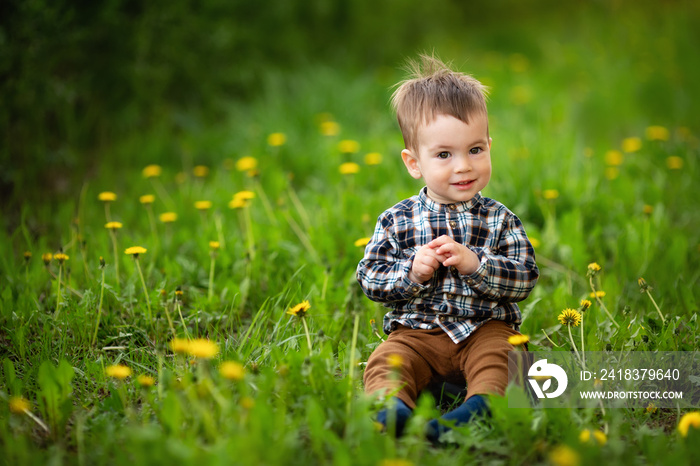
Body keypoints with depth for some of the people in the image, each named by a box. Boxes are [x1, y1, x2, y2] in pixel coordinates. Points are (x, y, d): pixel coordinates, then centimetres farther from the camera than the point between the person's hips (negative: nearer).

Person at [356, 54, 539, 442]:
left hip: (484, 327, 0)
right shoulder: (396, 221, 4)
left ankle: (481, 404, -47)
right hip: (416, 331, 0)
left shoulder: (500, 220, 4)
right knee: (385, 361, -26)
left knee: (498, 355, -30)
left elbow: (525, 279, -4)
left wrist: (474, 264, -19)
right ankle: (391, 405, -47)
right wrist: (413, 271, -17)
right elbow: (369, 279, 2)